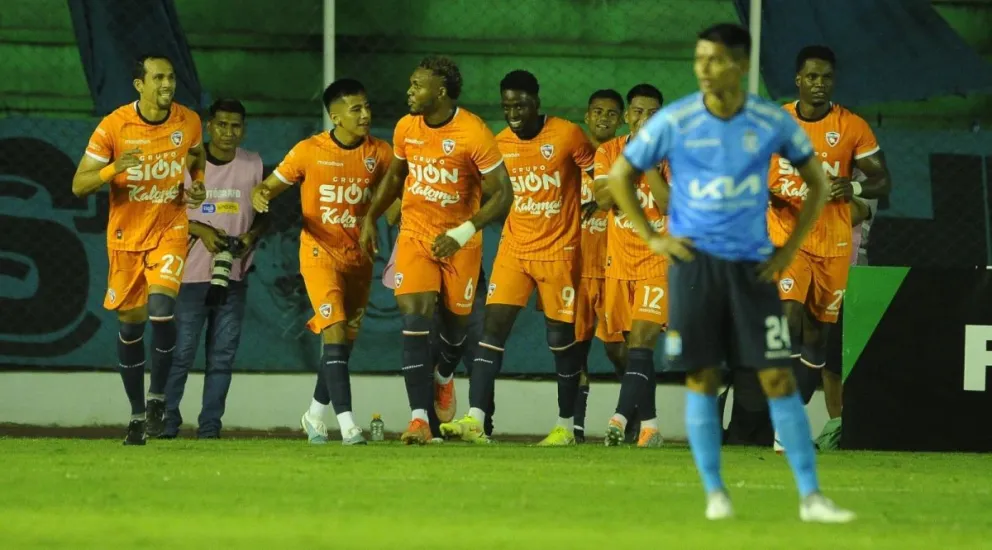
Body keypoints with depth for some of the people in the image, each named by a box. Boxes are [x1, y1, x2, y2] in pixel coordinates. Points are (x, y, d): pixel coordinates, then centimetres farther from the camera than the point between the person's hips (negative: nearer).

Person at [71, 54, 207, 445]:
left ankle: (158, 398, -4)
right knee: (130, 325, 6)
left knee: (161, 308, -23)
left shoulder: (188, 122, -5)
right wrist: (113, 169, -30)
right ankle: (137, 413, 21)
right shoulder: (113, 127, -13)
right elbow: (79, 186, -11)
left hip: (170, 230, 0)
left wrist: (197, 186, -3)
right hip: (126, 234, 0)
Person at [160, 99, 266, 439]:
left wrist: (251, 235, -7)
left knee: (223, 355, 2)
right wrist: (200, 230, -13)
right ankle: (166, 423, 1)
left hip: (234, 276, 3)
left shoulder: (253, 165, 7)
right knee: (181, 352, -5)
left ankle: (210, 426, 6)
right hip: (192, 273, -3)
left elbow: (263, 215, 15)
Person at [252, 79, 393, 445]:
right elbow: (270, 187, -1)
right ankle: (347, 424, -25)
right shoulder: (309, 152, -7)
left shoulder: (379, 153, 1)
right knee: (335, 333, -19)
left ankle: (315, 415, 32)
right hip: (320, 253, -4)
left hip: (359, 257, 4)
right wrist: (260, 195, -25)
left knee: (345, 342, 11)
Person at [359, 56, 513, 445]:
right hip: (415, 234, 2)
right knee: (415, 318, -15)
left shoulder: (474, 135, -19)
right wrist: (370, 217, 10)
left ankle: (444, 377, 48)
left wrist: (462, 234, -23)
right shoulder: (406, 128, -3)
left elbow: (502, 194, -15)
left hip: (460, 241, -2)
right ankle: (419, 418, -19)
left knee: (456, 320, 12)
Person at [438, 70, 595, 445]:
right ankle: (475, 420, -18)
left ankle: (566, 425, 19)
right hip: (514, 248, 3)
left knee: (561, 337, 4)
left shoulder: (567, 136, -8)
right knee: (494, 326, -11)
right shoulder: (500, 144, 3)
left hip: (559, 250, -3)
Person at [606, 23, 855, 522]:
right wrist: (652, 238, 0)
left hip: (752, 265, 0)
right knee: (701, 379, -1)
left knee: (778, 378, -4)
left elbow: (817, 182, 11)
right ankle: (715, 494, 8)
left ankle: (810, 497, -2)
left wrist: (790, 248, 4)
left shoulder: (771, 122, -3)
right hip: (694, 261, 0)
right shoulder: (673, 122, -5)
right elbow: (619, 177, 6)